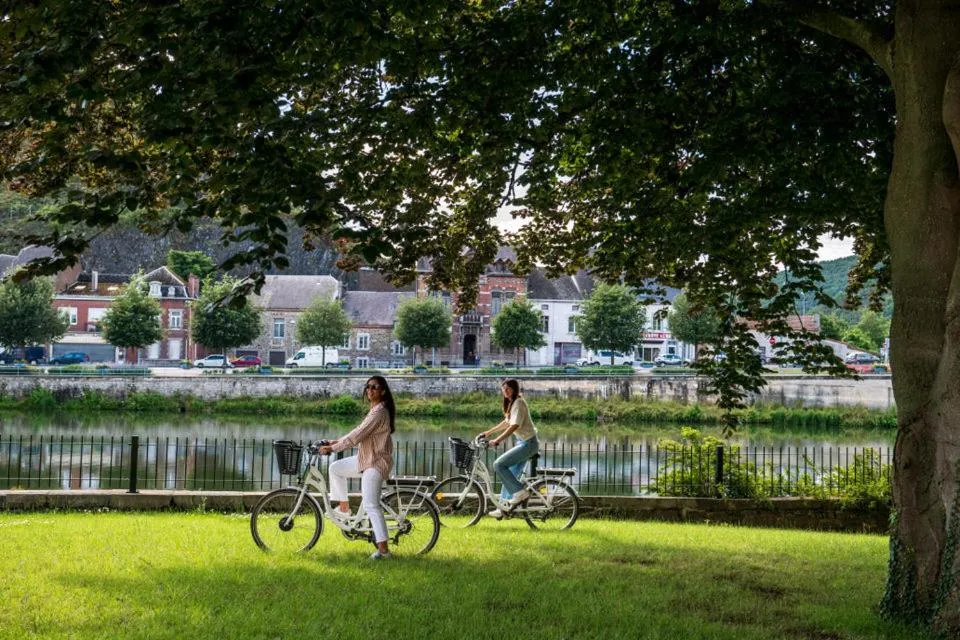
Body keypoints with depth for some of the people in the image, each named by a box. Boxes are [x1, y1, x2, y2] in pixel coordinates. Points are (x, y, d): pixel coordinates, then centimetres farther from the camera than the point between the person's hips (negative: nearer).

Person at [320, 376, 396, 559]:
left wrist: (332, 448, -18)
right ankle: (344, 508, 21)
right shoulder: (375, 410, 12)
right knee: (335, 468, 14)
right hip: (366, 458, 10)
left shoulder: (379, 412, -21)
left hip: (376, 463, -10)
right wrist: (337, 442, 12)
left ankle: (383, 548, -9)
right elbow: (359, 433, 19)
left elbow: (358, 436, -23)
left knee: (371, 505, -12)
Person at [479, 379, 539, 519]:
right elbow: (507, 423, 25)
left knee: (499, 465, -16)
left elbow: (514, 426, -25)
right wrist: (489, 432, 25)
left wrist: (497, 440, -30)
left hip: (528, 443, -10)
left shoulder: (518, 403, -16)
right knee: (510, 475, 10)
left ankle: (520, 492, -11)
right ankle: (503, 506, 16)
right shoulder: (511, 403, 14)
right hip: (522, 443, 10)